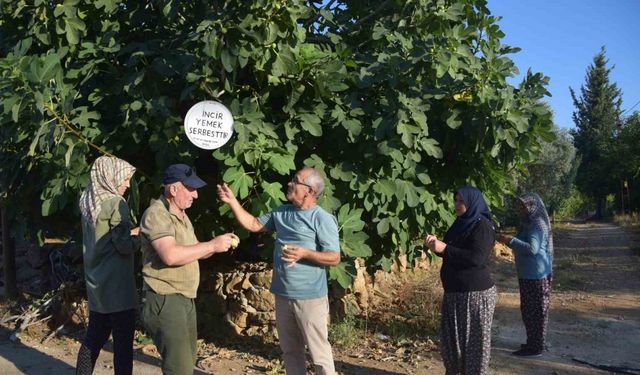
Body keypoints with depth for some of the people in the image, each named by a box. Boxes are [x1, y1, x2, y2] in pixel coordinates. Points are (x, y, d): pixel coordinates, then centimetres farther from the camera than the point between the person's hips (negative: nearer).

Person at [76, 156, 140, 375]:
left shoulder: (89, 202, 9)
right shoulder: (115, 203, -15)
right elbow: (125, 245, -17)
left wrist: (133, 231, 11)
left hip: (96, 282, 8)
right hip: (116, 283, -8)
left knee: (95, 336, 16)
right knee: (123, 340, -1)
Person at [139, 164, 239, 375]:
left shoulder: (181, 215, 14)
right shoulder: (156, 214, -15)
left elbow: (193, 252, 19)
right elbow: (171, 255, -28)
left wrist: (219, 244, 0)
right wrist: (212, 245, -20)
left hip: (186, 299, 10)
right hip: (165, 300, -10)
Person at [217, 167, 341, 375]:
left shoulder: (322, 219, -12)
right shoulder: (281, 212, 9)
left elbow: (334, 258, -13)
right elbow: (253, 224, 16)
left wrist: (305, 253, -26)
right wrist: (232, 201, 9)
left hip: (309, 298, -7)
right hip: (283, 295, 7)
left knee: (319, 352, 0)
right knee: (290, 351, 17)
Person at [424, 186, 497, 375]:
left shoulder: (482, 226, -12)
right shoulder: (462, 224, 13)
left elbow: (477, 258, -24)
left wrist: (445, 248, -22)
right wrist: (437, 244, 1)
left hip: (475, 294, -9)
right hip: (455, 293, 9)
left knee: (473, 340, 1)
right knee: (450, 338, 14)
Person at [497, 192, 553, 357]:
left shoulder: (537, 225, -17)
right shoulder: (530, 223, 12)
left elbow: (532, 248, -28)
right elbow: (524, 244, 21)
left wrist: (511, 240, -29)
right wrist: (510, 240, 6)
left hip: (535, 275, -10)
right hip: (529, 274, 10)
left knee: (535, 311, -2)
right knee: (529, 309, 17)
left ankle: (536, 347, 7)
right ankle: (534, 343, 27)